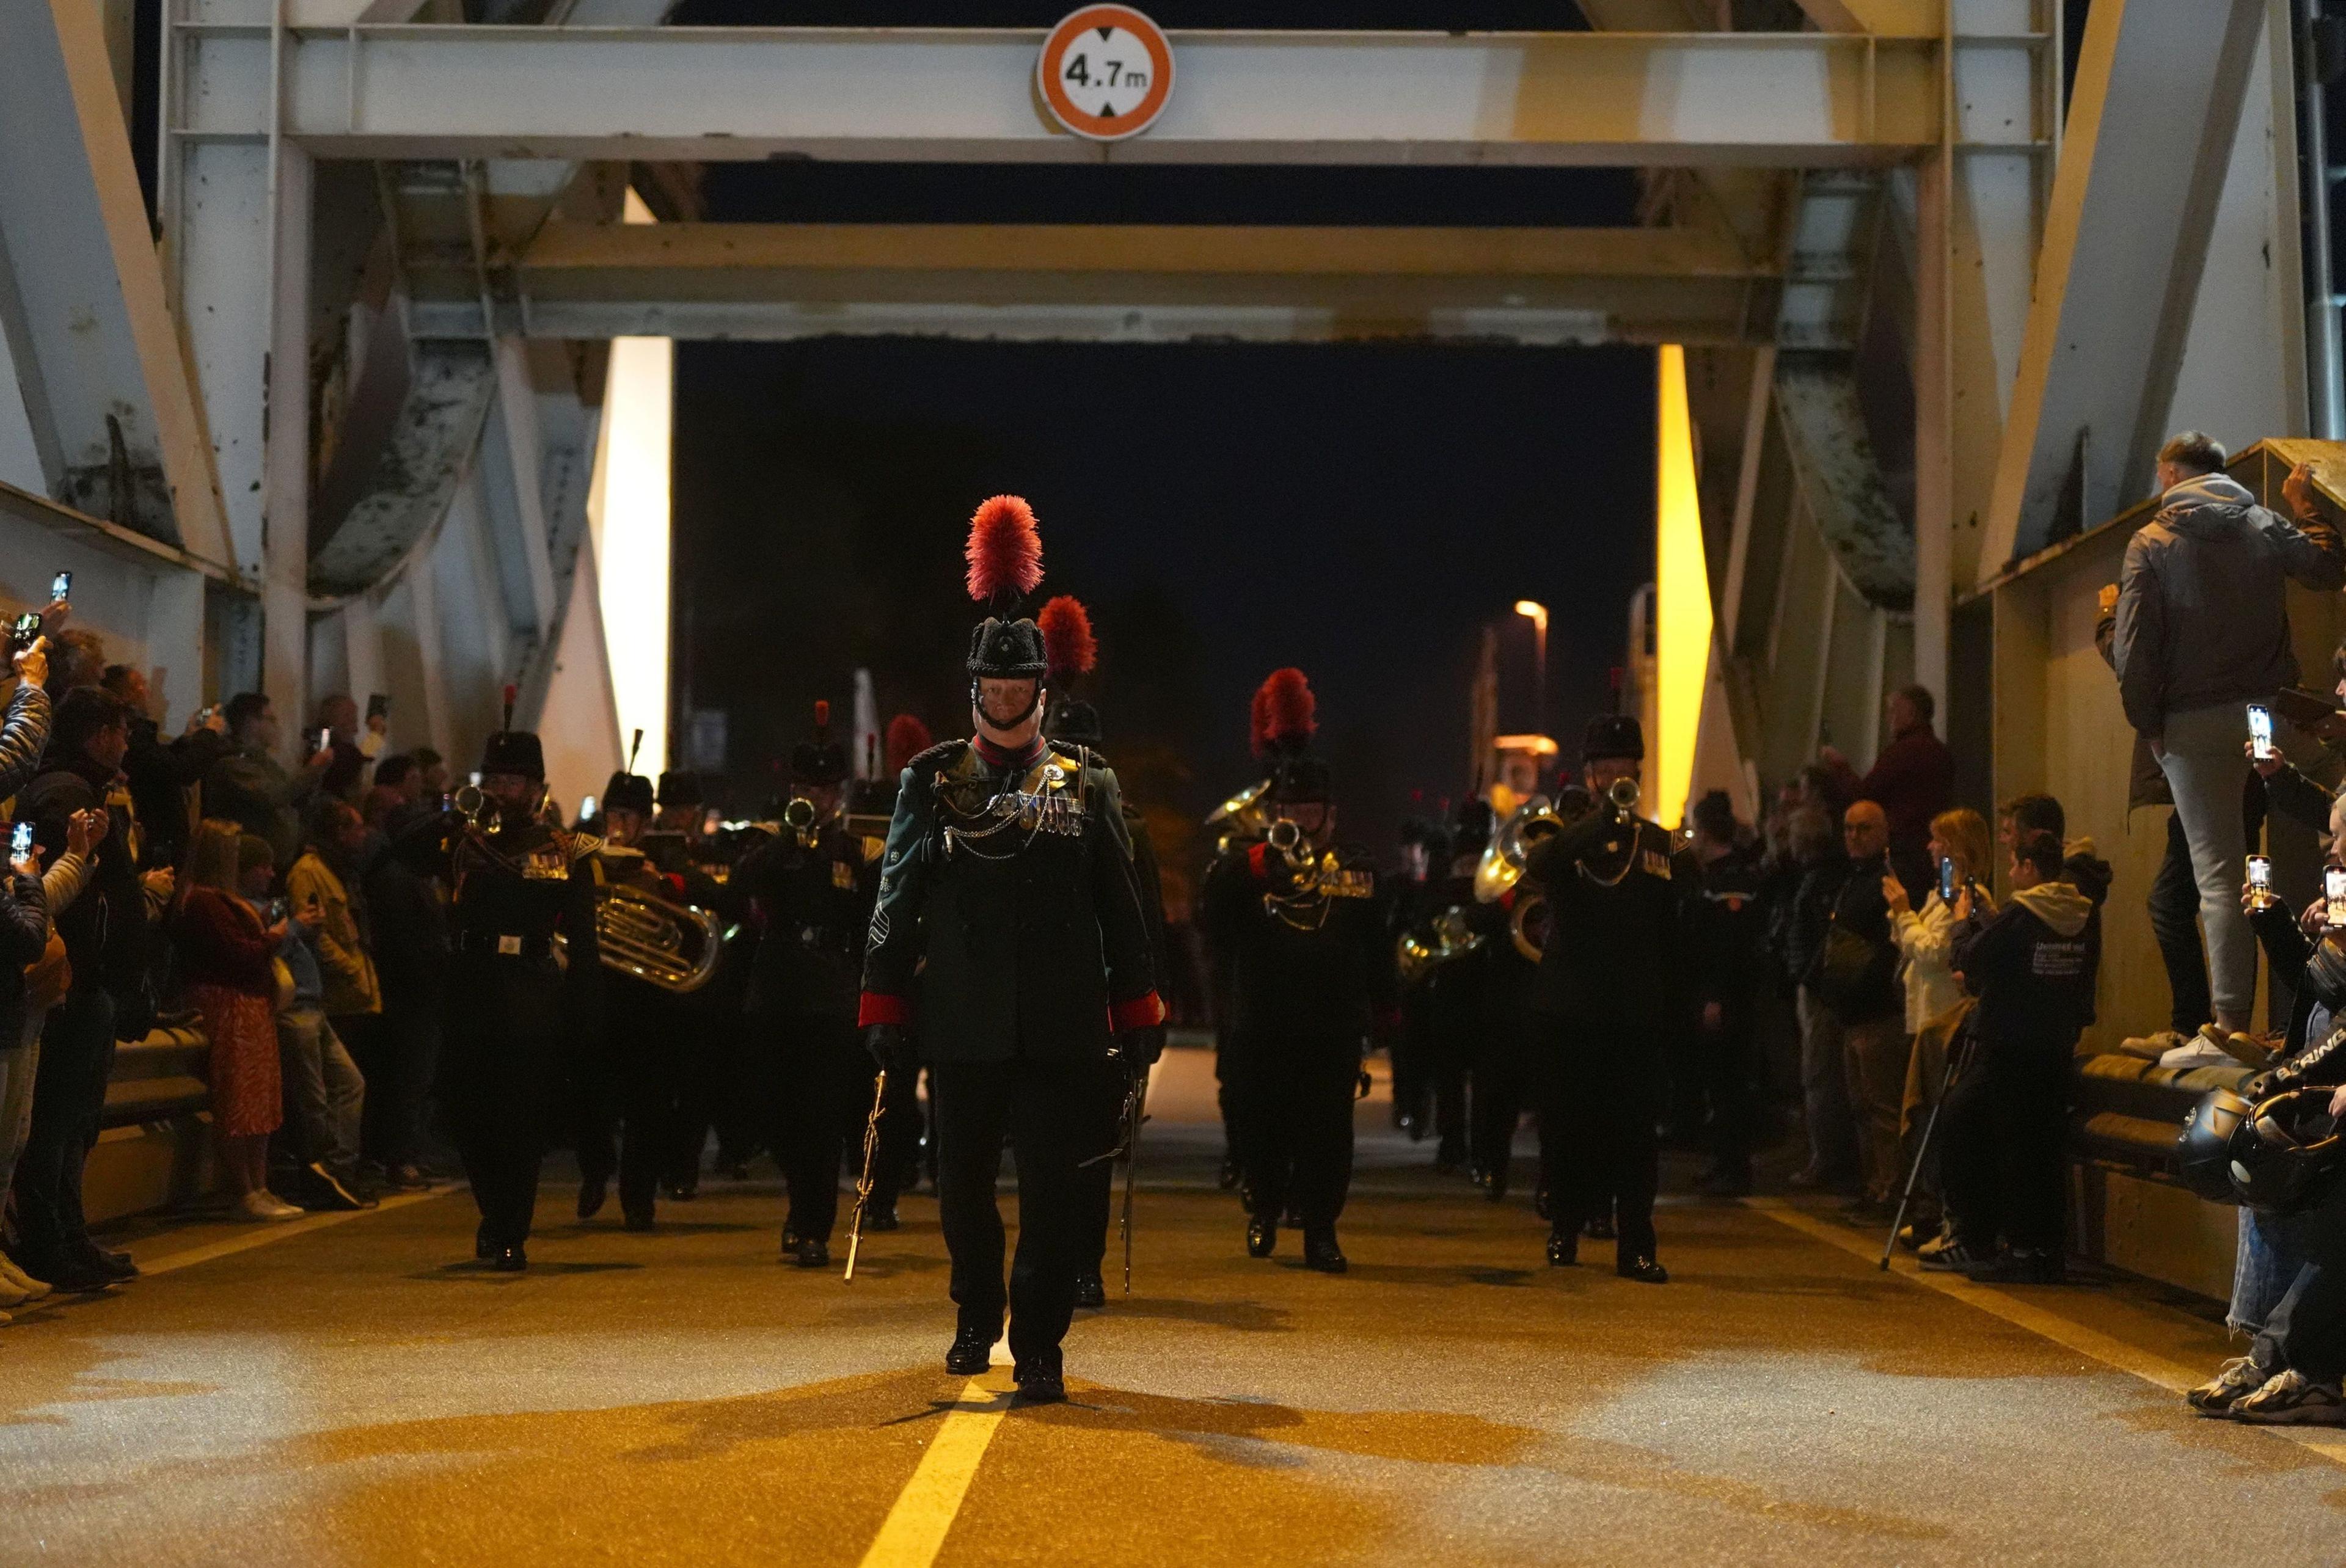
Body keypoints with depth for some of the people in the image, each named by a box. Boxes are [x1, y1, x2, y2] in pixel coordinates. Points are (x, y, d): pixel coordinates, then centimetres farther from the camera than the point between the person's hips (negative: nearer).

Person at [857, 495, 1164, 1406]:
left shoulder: (1086, 784, 6)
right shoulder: (931, 783, 5)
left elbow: (1120, 909, 7)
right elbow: (897, 903, 6)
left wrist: (1138, 1016, 5)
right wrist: (885, 1012, 2)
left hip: (1058, 1025, -1)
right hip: (962, 1024, 1)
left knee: (1053, 1187, -4)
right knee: (964, 1187, 11)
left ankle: (1039, 1349, 2)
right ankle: (976, 1321, 33)